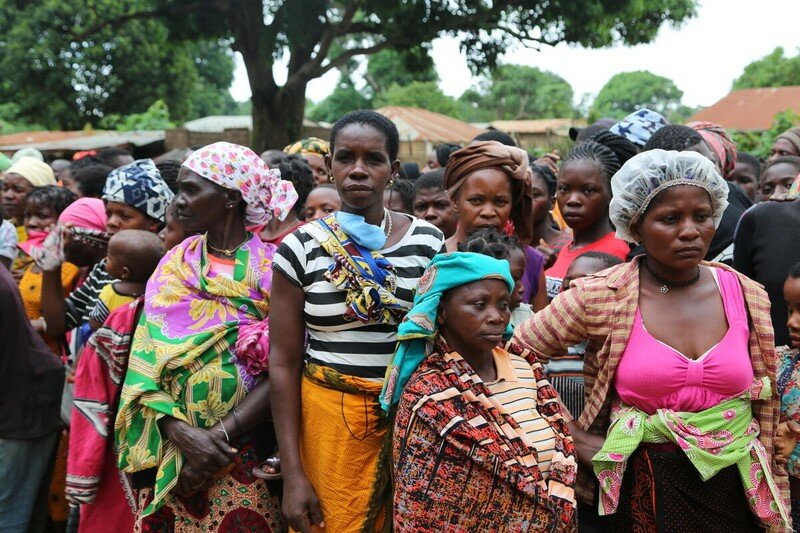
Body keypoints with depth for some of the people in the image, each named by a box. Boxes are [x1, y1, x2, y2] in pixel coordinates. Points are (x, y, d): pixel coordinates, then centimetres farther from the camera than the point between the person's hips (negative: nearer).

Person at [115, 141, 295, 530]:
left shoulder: (271, 264, -7)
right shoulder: (175, 264, 4)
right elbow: (146, 361, -3)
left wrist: (219, 435, -19)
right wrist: (183, 433, -17)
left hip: (247, 449, -3)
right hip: (171, 450, 3)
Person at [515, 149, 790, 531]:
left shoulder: (748, 296, -1)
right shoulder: (600, 298, -11)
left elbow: (765, 404, 10)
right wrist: (572, 437, -7)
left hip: (734, 490, 3)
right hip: (643, 491, -2)